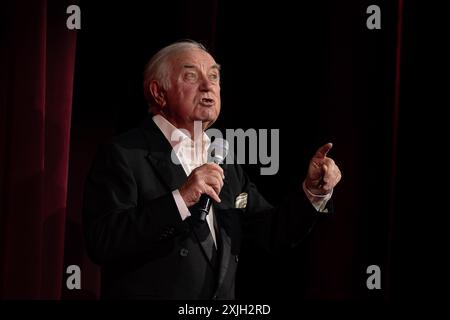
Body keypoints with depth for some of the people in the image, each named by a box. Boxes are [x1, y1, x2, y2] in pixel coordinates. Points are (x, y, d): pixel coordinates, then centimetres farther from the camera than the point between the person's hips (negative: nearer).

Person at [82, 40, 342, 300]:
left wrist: (313, 191, -4)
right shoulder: (122, 155, -10)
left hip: (224, 297, 6)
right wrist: (180, 199, -27)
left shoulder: (227, 161, 9)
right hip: (150, 293, -5)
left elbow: (270, 232, 11)